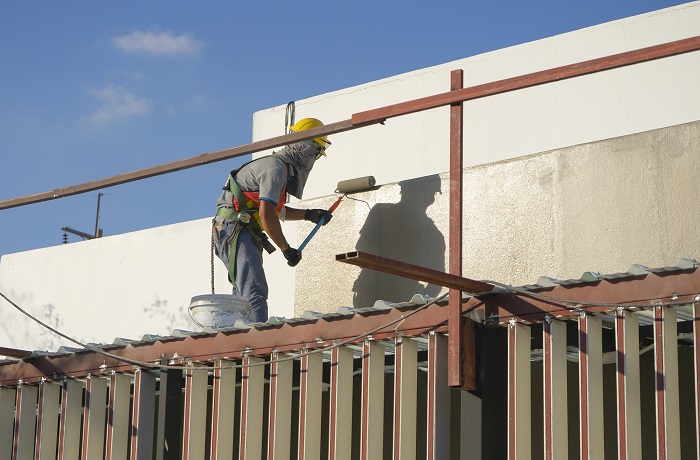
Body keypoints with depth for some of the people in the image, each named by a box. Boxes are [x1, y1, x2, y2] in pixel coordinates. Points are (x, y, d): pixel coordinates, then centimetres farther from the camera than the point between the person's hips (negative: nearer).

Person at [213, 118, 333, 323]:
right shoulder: (276, 168, -12)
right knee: (255, 293, -22)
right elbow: (266, 214, -21)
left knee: (244, 297, 11)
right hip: (235, 230, -11)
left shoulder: (281, 166, 21)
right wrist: (287, 249, -14)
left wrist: (308, 214, 26)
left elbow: (277, 210, 33)